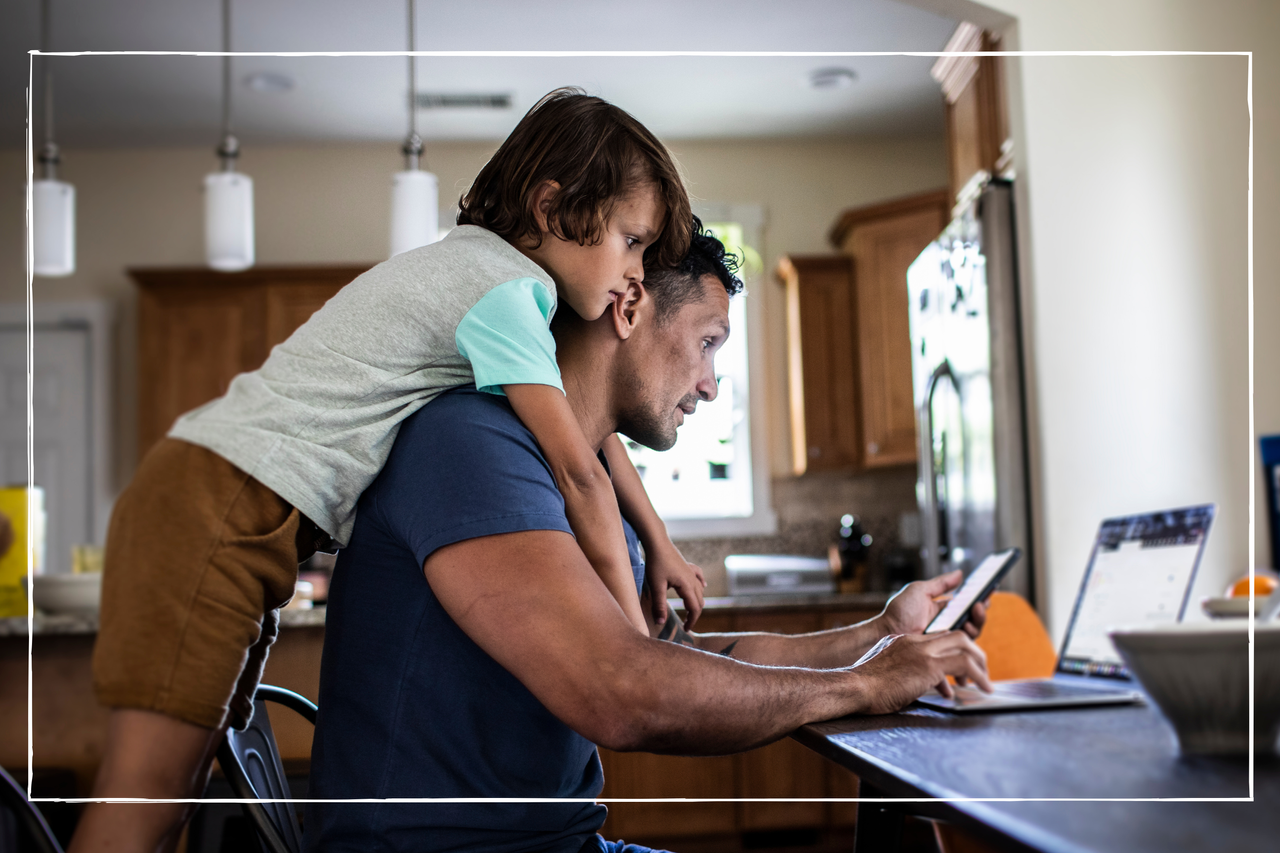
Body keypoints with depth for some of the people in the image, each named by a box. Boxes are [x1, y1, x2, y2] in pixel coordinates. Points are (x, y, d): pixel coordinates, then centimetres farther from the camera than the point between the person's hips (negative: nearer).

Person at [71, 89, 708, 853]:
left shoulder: (482, 265, 16)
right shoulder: (507, 287, -13)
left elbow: (586, 420, 24)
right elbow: (577, 473, -14)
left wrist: (660, 543, 24)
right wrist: (635, 634, -7)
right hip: (219, 507, -10)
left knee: (188, 776, 9)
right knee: (149, 787, -11)